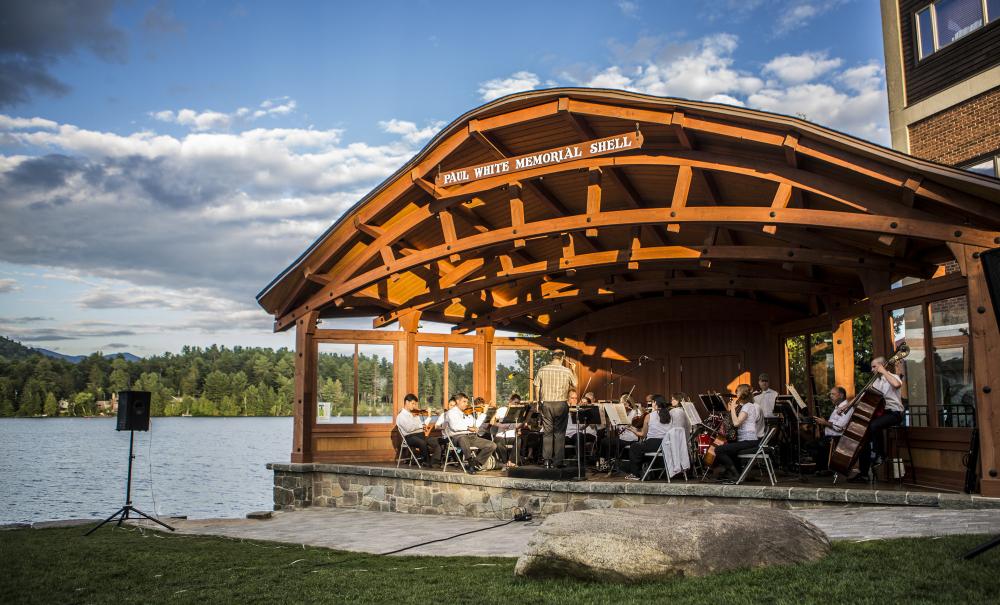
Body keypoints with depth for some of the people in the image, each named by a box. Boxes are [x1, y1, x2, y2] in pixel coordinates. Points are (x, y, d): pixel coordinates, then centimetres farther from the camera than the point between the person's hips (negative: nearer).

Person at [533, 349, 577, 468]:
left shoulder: (542, 370, 0)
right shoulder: (567, 371, -5)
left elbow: (537, 388, 4)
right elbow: (575, 385, 9)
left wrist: (539, 402, 13)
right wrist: (574, 370, 18)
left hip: (546, 404, 2)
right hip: (561, 404, -1)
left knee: (547, 432, 7)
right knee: (559, 433, 5)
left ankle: (547, 459, 6)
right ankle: (558, 460, 5)